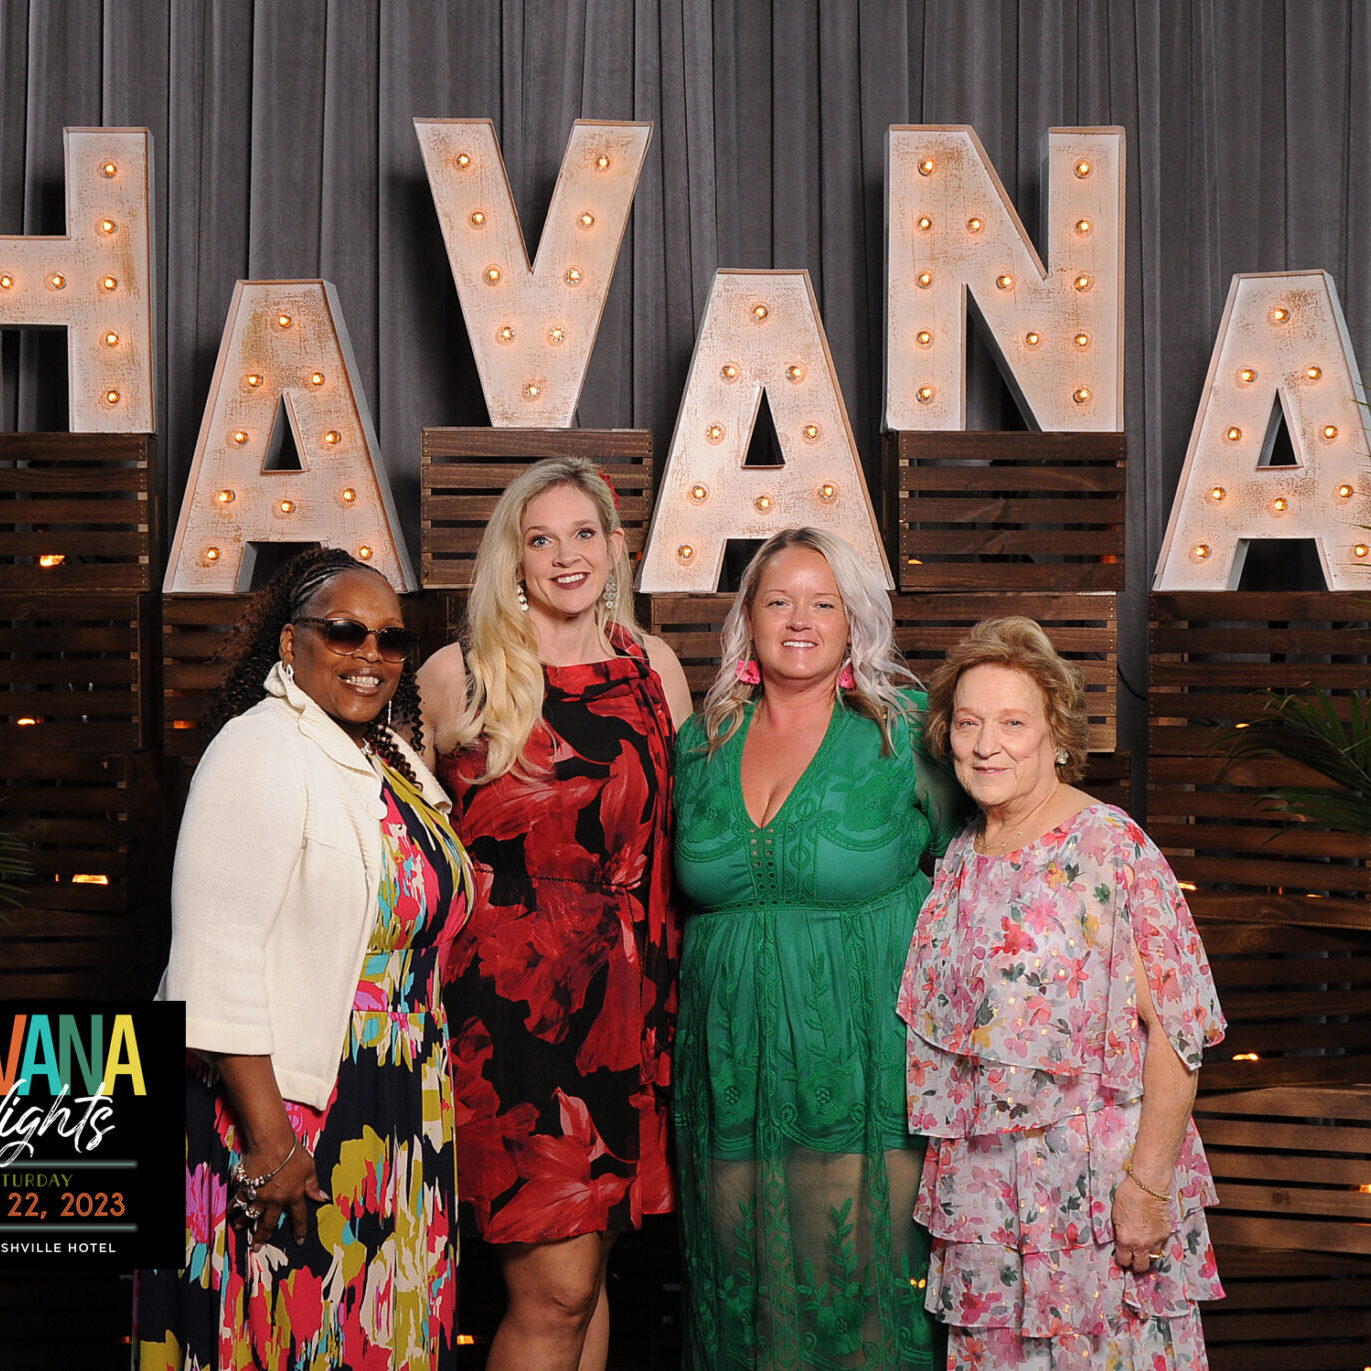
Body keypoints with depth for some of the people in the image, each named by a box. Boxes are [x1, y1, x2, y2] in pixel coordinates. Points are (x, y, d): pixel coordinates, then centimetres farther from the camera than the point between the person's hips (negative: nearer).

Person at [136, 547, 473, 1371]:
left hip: (392, 1116, 8)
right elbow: (218, 960, -22)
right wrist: (269, 1138, -24)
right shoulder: (262, 750, -14)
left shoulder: (396, 762, 12)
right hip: (283, 1116, -8)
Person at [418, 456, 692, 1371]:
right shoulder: (457, 678, -1)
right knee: (556, 1287, -7)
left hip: (625, 1001, 4)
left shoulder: (654, 669, 10)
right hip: (505, 996, -4)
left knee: (590, 1269, 10)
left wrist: (671, 976, 13)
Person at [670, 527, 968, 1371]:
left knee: (862, 1285, 0)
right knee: (742, 1297, 10)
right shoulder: (704, 740, 8)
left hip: (864, 1070, -3)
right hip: (734, 1070, 4)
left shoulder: (903, 731, -3)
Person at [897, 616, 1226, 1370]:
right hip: (984, 1186, 6)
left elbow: (1173, 1031, -16)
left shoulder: (1112, 847, -12)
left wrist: (1148, 1181, -20)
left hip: (1098, 1185, -5)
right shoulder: (960, 863, 8)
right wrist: (946, 1181, 11)